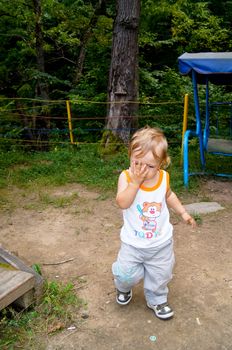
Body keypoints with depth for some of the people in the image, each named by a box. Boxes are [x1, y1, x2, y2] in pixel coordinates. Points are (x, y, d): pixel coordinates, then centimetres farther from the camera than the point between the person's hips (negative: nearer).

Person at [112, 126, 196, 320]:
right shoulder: (126, 176, -20)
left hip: (161, 242, 3)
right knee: (126, 274, 4)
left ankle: (157, 300, 47)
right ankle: (124, 288, 41)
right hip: (133, 243, -2)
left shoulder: (164, 177, -10)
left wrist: (183, 212, 7)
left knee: (160, 275, 18)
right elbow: (122, 203, -33)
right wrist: (135, 182, -40)